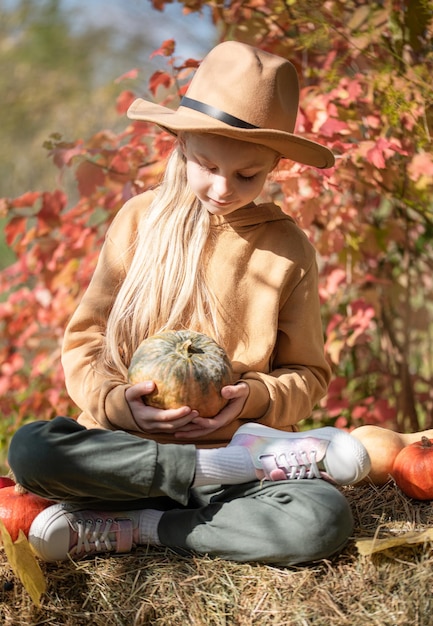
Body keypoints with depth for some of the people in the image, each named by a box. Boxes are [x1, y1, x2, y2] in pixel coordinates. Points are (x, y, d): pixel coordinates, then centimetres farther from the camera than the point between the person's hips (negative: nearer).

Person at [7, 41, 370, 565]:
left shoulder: (286, 247, 3)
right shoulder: (141, 220, 3)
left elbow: (308, 374, 10)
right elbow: (85, 340, 5)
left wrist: (253, 398, -12)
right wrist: (118, 402, -15)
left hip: (242, 436, 0)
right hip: (127, 444, 1)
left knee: (324, 519, -30)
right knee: (29, 450, -30)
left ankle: (125, 529, -17)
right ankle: (241, 464, -21)